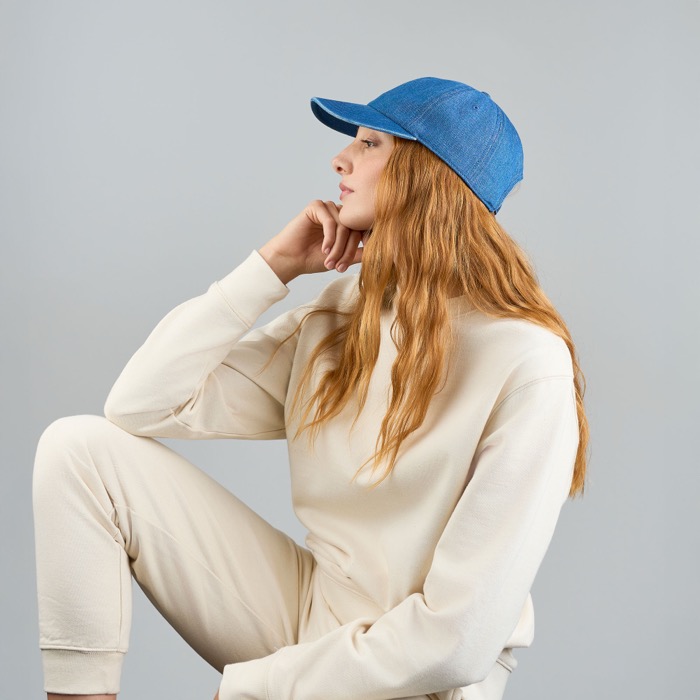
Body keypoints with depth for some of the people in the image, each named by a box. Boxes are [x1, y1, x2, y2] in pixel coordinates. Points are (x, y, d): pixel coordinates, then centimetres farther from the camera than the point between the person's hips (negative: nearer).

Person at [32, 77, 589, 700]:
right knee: (81, 448, -6)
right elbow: (141, 407, -2)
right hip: (310, 609, 6)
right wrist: (272, 266, -7)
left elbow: (459, 640, -22)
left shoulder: (528, 366, -20)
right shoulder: (335, 320, 0)